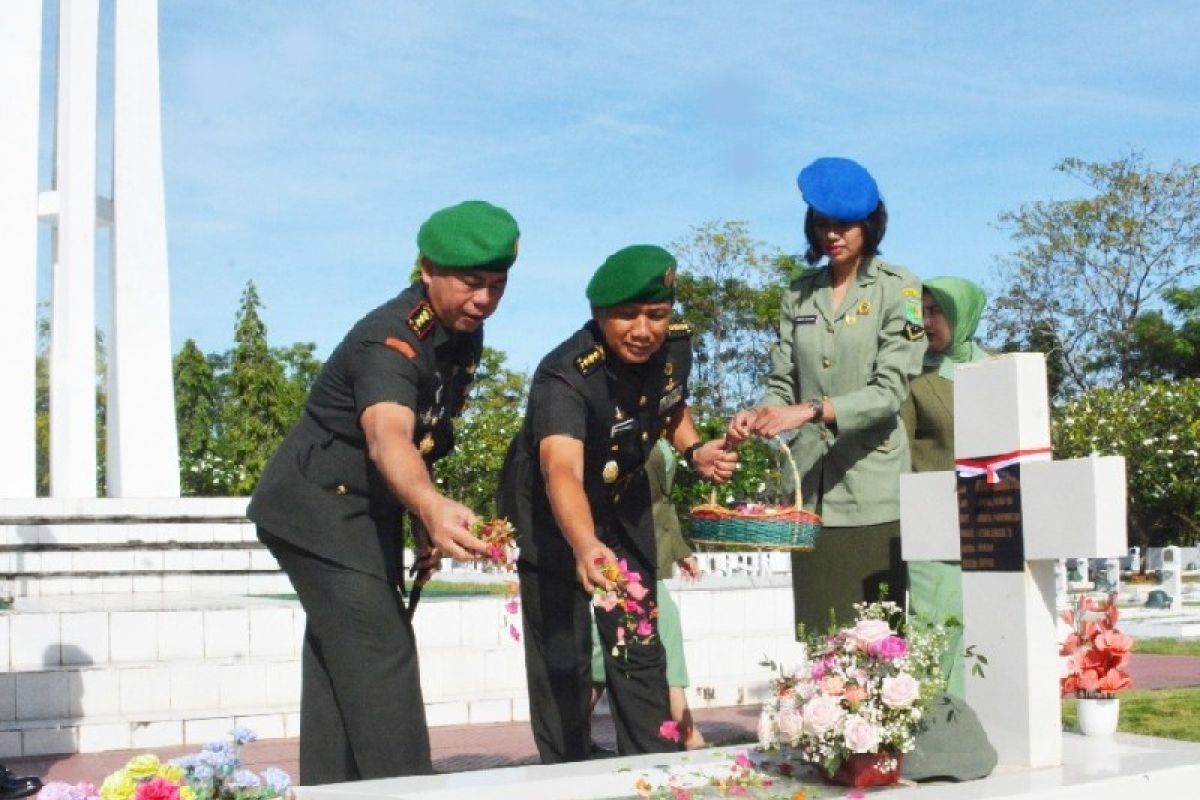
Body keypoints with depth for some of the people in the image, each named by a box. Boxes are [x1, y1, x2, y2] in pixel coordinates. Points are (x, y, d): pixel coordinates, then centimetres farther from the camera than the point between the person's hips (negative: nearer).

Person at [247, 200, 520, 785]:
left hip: (363, 512, 9)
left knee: (340, 659, 12)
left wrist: (422, 524, 10)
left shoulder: (463, 334, 0)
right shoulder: (390, 341, -28)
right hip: (316, 508, -9)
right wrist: (433, 508, -66)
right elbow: (387, 437, -48)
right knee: (381, 650, -16)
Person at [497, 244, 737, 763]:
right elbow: (562, 471, -52)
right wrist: (585, 547, -70)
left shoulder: (675, 346, -16)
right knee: (563, 658, -8)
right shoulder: (565, 377, -35)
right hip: (550, 514, -5)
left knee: (638, 650, 10)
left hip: (623, 501, 6)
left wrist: (694, 452, -11)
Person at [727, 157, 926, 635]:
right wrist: (757, 417, -12)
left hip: (873, 495, -3)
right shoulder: (799, 295, 14)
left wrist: (810, 411, -22)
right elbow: (783, 383, 10)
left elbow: (889, 390, -10)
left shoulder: (897, 289, 1)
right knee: (818, 636, 2)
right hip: (811, 492, 4)